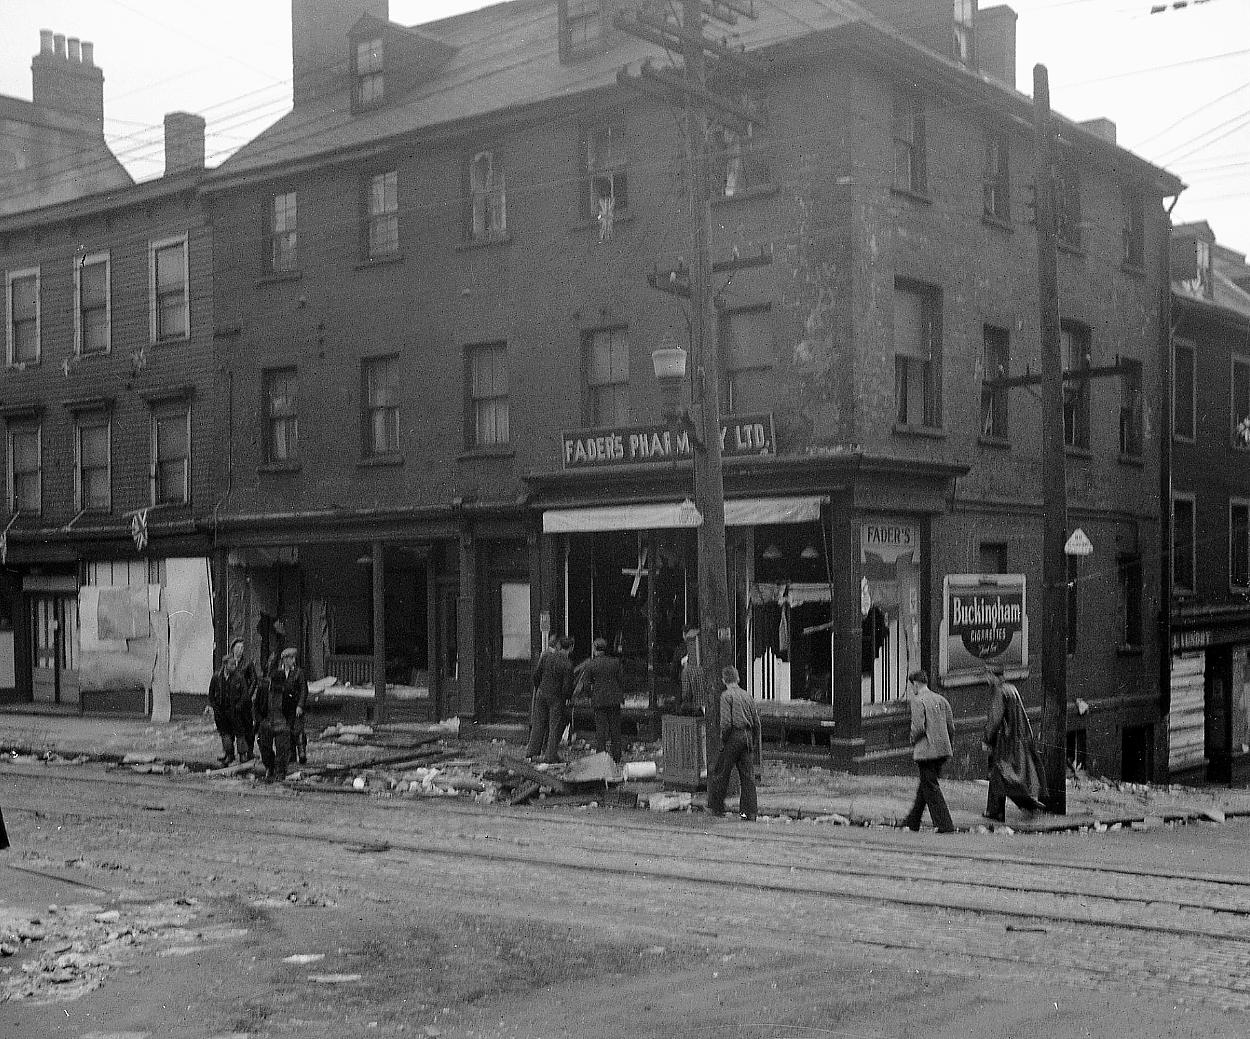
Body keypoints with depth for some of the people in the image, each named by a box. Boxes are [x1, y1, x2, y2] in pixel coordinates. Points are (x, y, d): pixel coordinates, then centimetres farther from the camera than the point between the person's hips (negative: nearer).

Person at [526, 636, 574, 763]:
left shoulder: (546, 656, -4)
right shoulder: (567, 665, -17)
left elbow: (536, 674, 2)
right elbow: (567, 686, -15)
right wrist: (568, 698, 4)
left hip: (542, 694, 5)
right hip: (557, 697, -4)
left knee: (538, 724, 13)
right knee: (555, 725, 7)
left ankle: (531, 752, 14)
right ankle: (550, 755, 8)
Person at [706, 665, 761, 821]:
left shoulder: (726, 695, -6)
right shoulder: (747, 695, 12)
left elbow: (726, 722, -15)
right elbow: (756, 721, 11)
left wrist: (722, 741, -6)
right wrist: (755, 742, 17)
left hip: (733, 736, -6)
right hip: (748, 737, 6)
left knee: (722, 773, 6)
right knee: (748, 775, 5)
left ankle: (716, 807, 12)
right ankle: (750, 812, 3)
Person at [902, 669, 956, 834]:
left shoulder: (918, 701, -11)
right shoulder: (941, 699, 11)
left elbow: (918, 727, -19)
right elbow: (951, 726, 10)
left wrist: (913, 741, -1)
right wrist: (950, 746, 19)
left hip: (925, 750, -8)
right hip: (943, 749, 8)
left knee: (931, 788, -2)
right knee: (924, 785, 18)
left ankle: (945, 826, -6)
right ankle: (912, 822, 28)